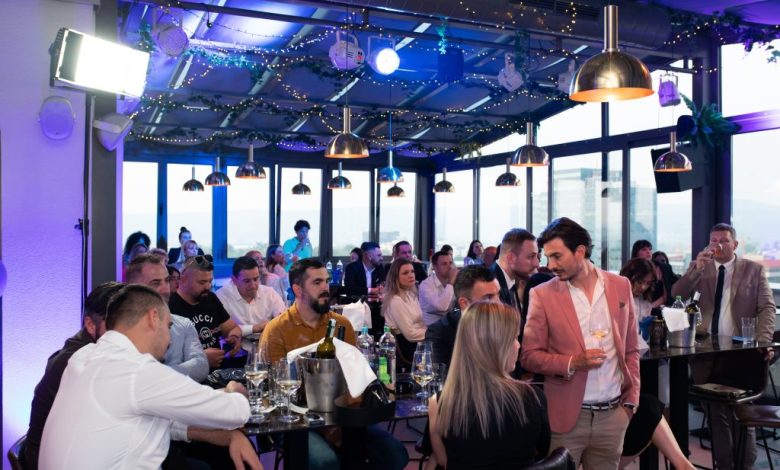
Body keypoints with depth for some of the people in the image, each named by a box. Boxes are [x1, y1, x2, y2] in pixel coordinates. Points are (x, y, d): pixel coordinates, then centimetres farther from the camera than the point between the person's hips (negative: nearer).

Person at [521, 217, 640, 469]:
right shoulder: (542, 294, -5)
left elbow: (631, 349, 10)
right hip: (567, 415, -2)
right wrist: (572, 363, -18)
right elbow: (530, 356, -3)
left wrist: (631, 400, 5)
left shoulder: (620, 286, 3)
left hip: (614, 413, 3)